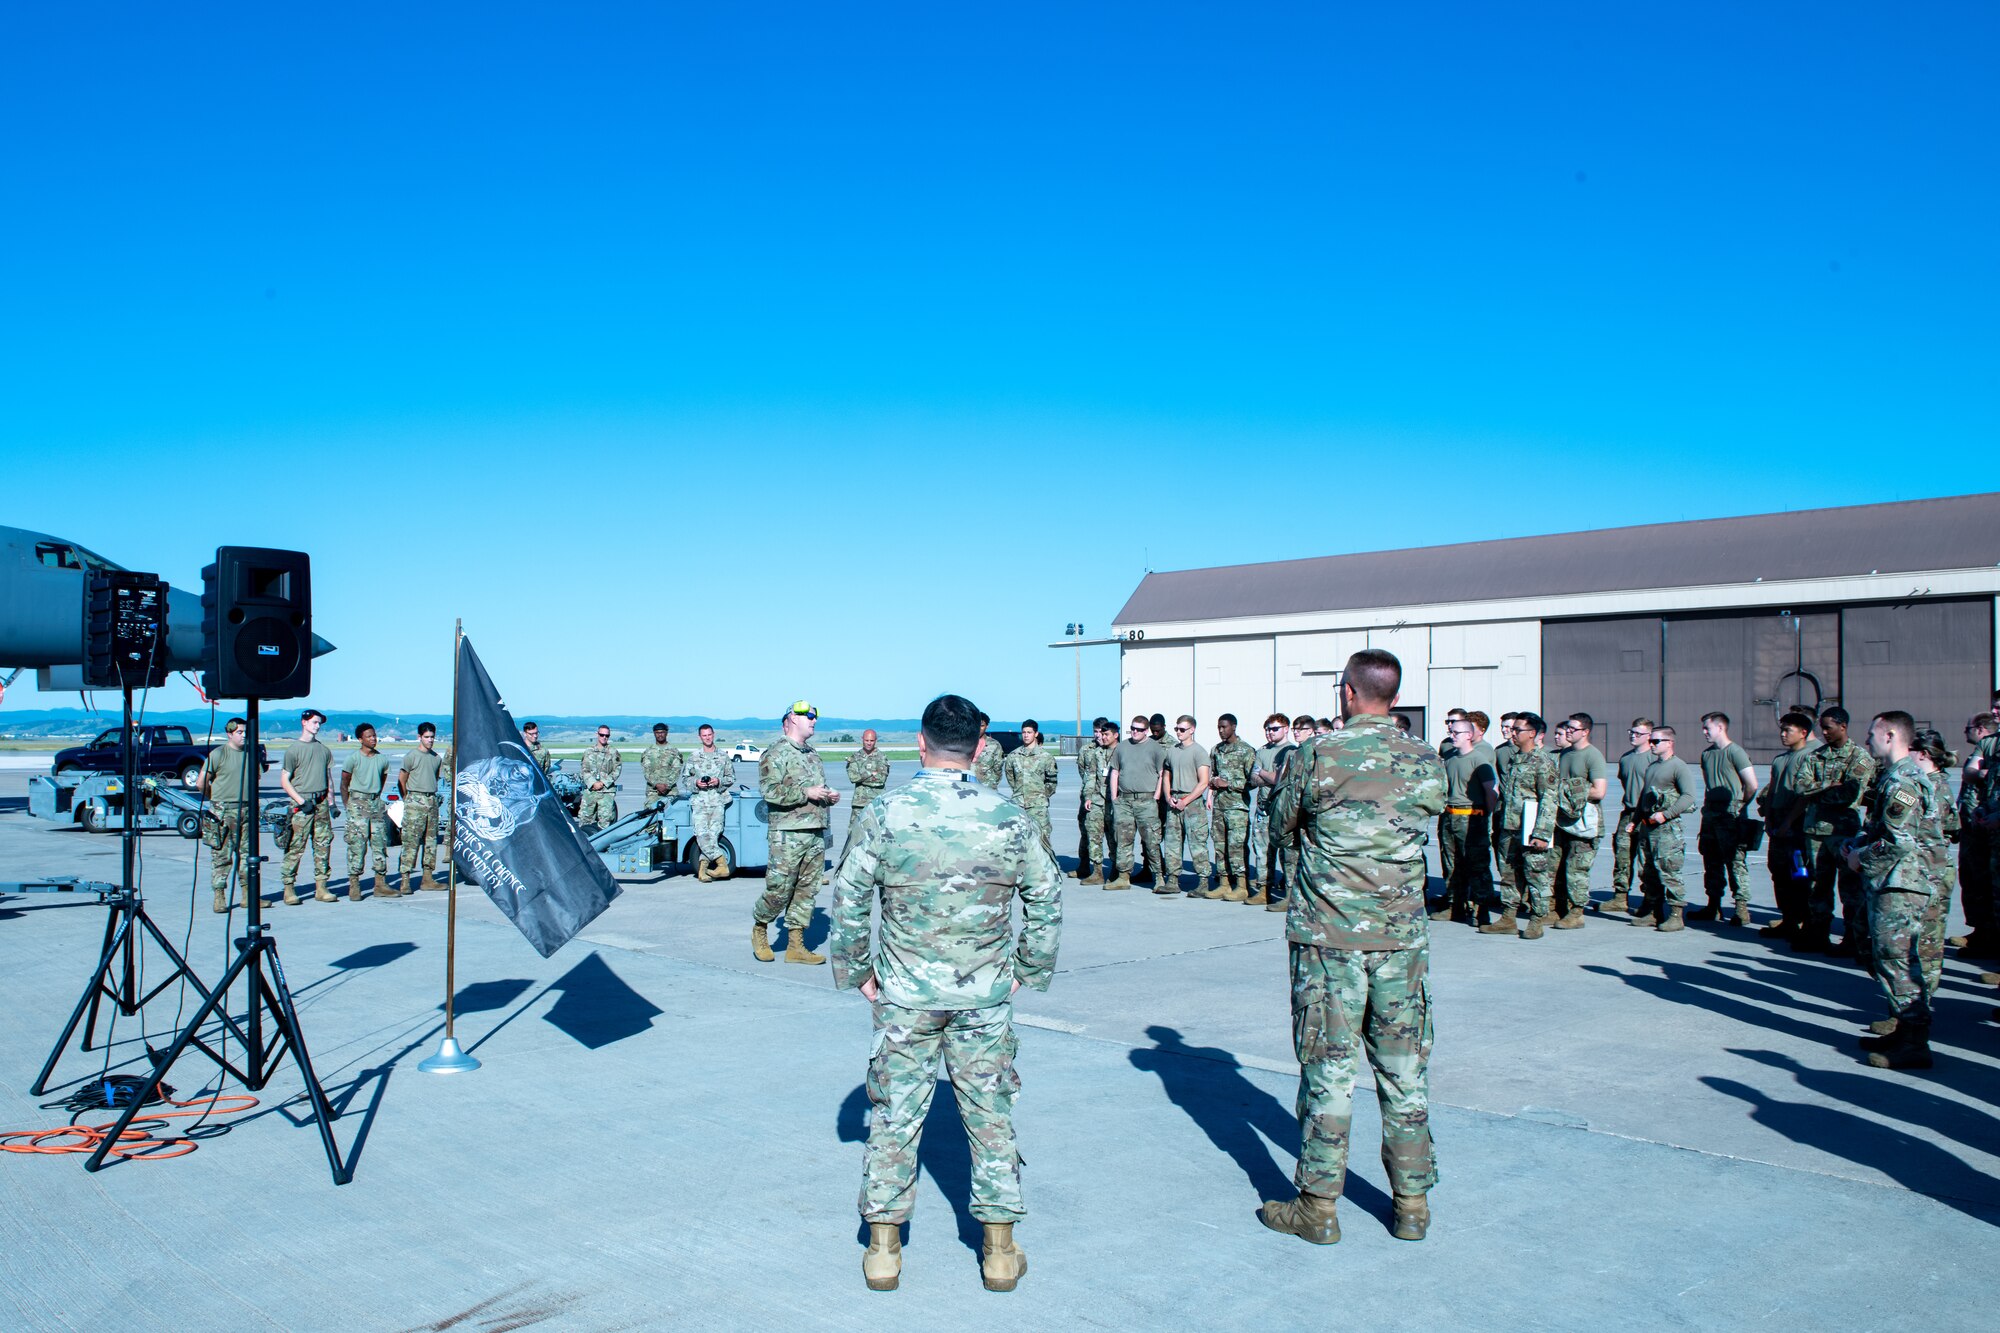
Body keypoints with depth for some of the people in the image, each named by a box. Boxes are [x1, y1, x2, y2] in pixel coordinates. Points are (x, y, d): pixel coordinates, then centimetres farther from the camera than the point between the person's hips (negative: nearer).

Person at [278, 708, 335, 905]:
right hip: (302, 802, -5)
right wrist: (301, 801, -12)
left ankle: (321, 887, 9)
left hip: (321, 802, 5)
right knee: (296, 846, -6)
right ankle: (288, 888, -1)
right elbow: (284, 781, -4)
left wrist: (331, 802, 13)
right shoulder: (293, 749, -1)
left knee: (323, 845, 4)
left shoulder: (323, 749, 14)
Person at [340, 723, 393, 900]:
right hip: (358, 803, -5)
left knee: (380, 843, 5)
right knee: (356, 844, -7)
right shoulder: (353, 758, -5)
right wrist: (348, 806, -1)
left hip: (376, 803, 5)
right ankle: (353, 885, -3)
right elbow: (344, 784, 0)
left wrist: (375, 797, 13)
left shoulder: (383, 759, 7)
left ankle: (381, 885, 10)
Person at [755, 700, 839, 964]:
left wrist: (830, 796, 9)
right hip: (788, 835, -7)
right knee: (780, 890, -7)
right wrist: (806, 793, -18)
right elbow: (769, 790, -17)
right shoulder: (776, 754, -5)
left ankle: (796, 946, 12)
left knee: (807, 889, 6)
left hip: (817, 834, 7)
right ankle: (759, 930, 18)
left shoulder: (813, 755, 20)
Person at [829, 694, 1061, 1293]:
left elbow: (847, 900, -4)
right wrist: (1028, 970, 13)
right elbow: (1047, 898, 1)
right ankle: (999, 1250, 21)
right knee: (990, 1115, 12)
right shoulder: (1008, 817, -7)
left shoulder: (884, 814, -9)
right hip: (985, 996, 1)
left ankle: (883, 1249, 21)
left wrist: (855, 970, 8)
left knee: (895, 1115, 12)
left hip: (903, 996, 0)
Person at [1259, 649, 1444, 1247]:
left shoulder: (1318, 755, -9)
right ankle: (1412, 1203, 21)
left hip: (1329, 934, -3)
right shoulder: (1426, 761, 1)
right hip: (1403, 935, 3)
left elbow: (1282, 822, 4)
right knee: (1405, 1072, 12)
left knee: (1328, 1070, 4)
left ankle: (1318, 1207, 11)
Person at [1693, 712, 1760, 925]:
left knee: (1736, 863, -6)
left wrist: (1739, 806, -1)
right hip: (1711, 815, 8)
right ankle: (1713, 907, 19)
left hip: (1731, 817, -8)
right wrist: (1707, 806, 13)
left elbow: (1752, 785, -12)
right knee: (1711, 863, 11)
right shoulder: (1707, 754, 14)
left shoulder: (1734, 752, -10)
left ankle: (1742, 908, -3)